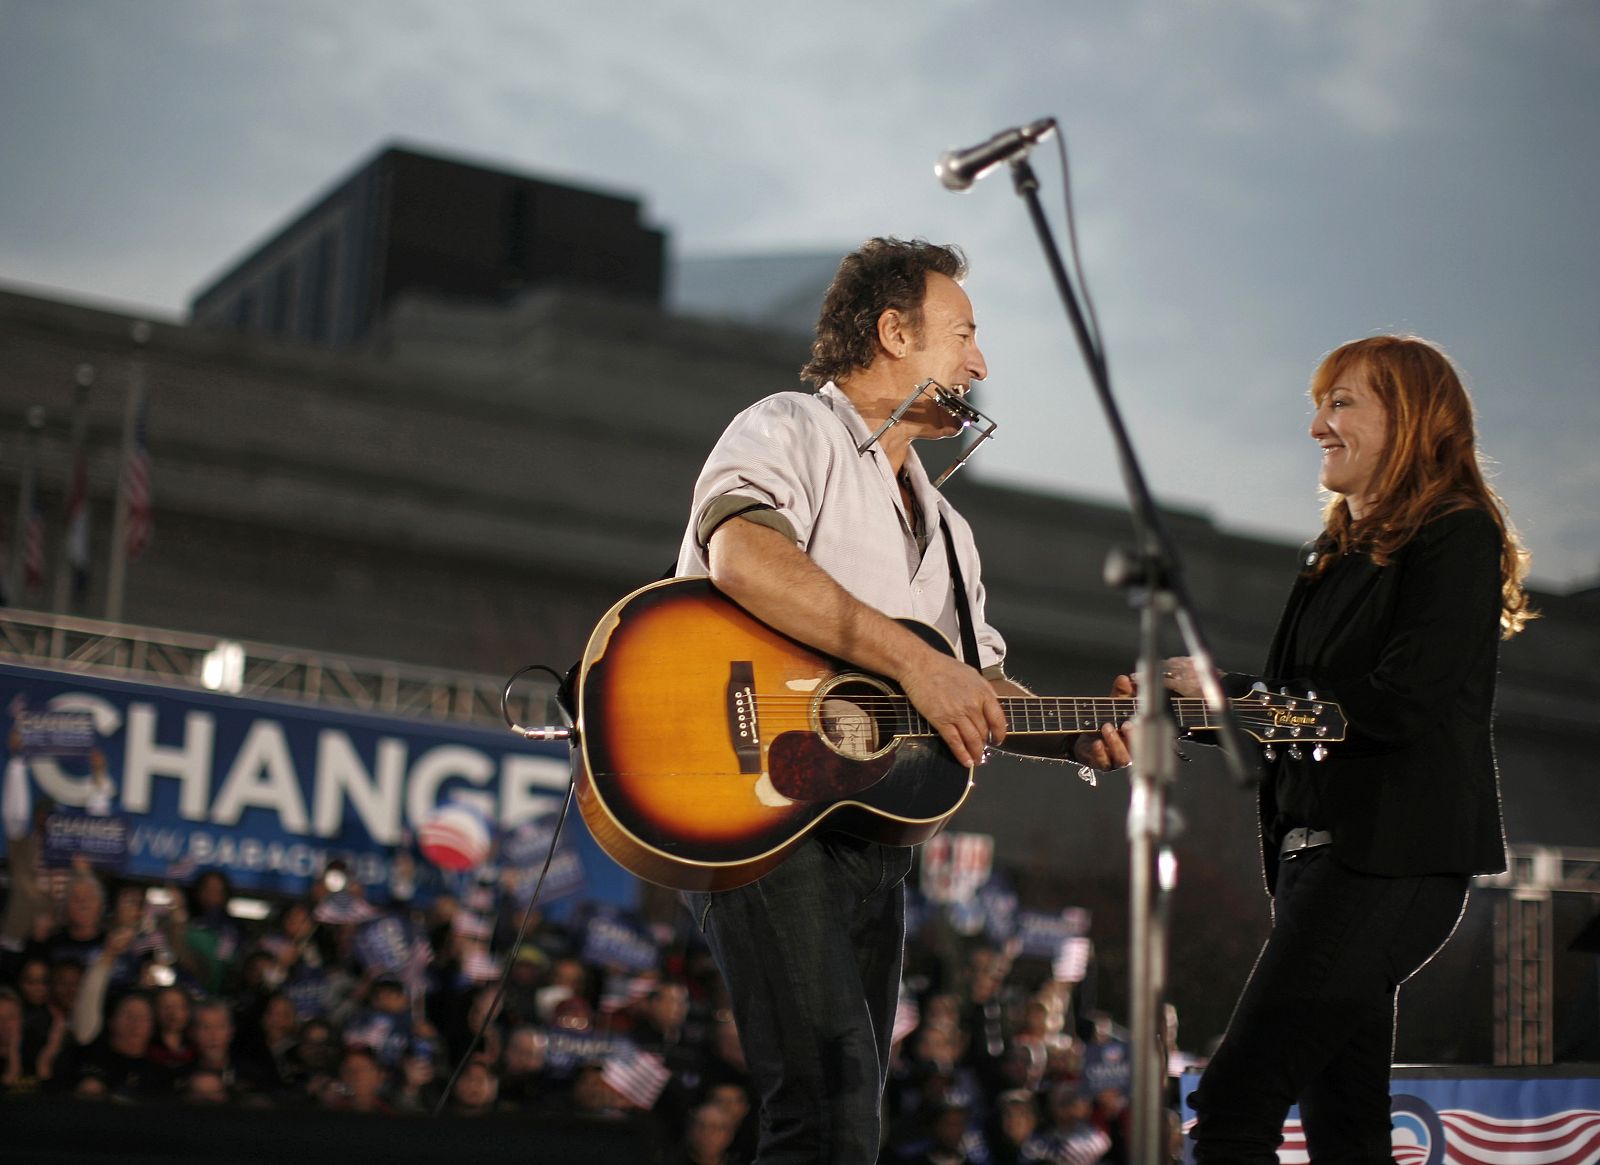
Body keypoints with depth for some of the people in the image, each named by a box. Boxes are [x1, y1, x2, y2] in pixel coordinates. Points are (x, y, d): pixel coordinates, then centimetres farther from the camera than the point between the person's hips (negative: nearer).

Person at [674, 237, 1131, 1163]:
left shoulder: (941, 523, 26)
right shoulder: (789, 431, -2)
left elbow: (981, 684, 26)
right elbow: (742, 554, -24)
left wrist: (1079, 736, 5)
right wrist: (913, 661, -27)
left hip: (875, 836, 9)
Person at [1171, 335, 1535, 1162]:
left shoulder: (1457, 536, -6)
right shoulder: (1340, 552, 21)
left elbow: (1400, 705, -17)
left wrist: (1227, 693, -11)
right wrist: (1179, 707, 4)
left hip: (1389, 860, -9)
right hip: (1317, 847, 9)